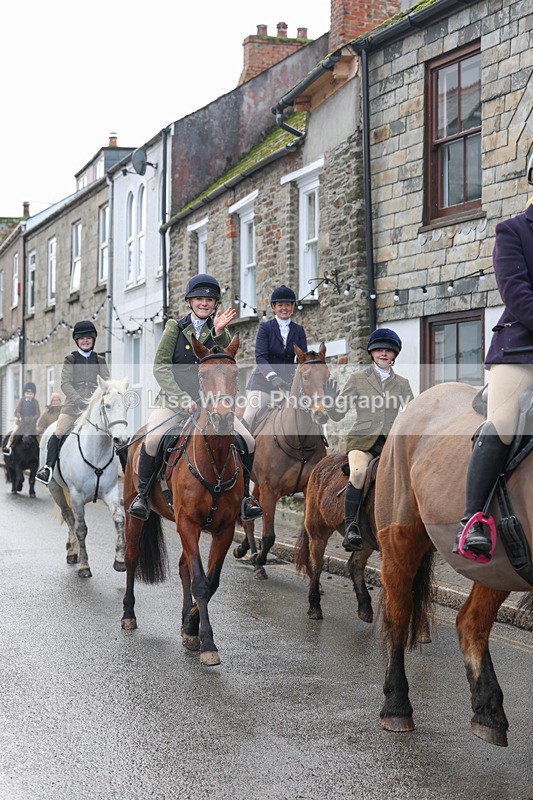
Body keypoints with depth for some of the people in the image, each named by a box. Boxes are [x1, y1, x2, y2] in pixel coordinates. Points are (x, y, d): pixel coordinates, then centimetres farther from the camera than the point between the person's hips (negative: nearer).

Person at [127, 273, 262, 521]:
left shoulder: (219, 331, 9)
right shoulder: (176, 328, 3)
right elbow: (160, 367, -5)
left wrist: (219, 332, -30)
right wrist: (182, 398, -17)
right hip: (174, 397, -3)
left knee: (248, 443, -10)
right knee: (152, 440, -29)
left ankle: (243, 498, 8)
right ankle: (142, 496, -11)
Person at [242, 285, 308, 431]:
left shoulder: (298, 330, 11)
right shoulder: (265, 328, 0)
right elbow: (260, 357, -11)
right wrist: (273, 377, -29)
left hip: (285, 384, 3)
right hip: (263, 381, -3)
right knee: (249, 417, -17)